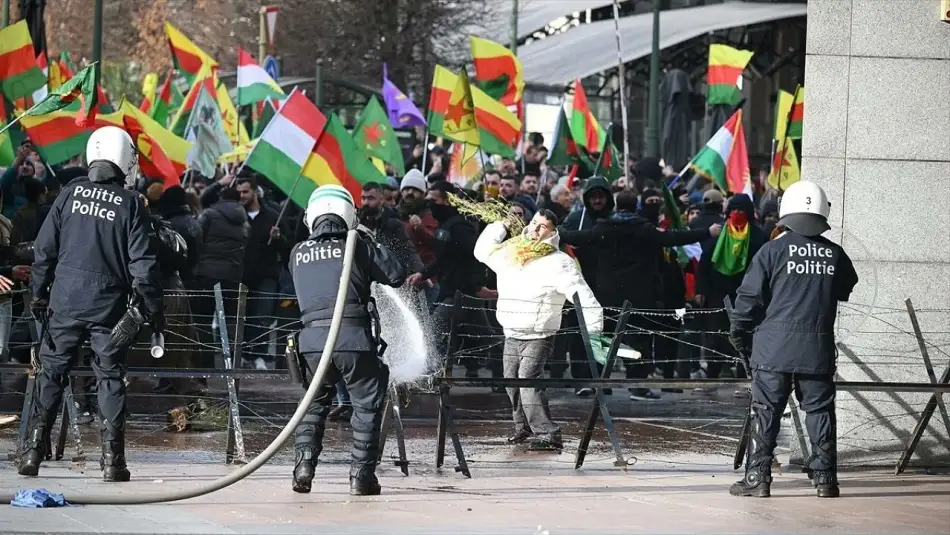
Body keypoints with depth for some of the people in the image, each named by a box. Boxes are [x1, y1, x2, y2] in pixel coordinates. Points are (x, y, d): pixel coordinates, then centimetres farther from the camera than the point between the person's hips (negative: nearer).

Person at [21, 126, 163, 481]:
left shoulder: (71, 194, 1)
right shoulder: (130, 204, -5)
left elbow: (44, 249, 4)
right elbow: (142, 262, -5)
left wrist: (39, 293, 15)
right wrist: (153, 309, 2)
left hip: (65, 301, 2)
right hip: (109, 304, -2)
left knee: (51, 374, 9)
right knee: (110, 378, 4)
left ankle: (33, 454, 7)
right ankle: (112, 460, 1)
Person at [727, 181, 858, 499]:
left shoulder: (773, 251, -5)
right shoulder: (835, 254, 3)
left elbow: (750, 296, -5)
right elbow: (846, 291, 16)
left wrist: (738, 330, 8)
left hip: (774, 348, -2)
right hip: (819, 350, 2)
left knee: (766, 412, 2)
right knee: (820, 411, 9)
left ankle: (758, 478, 0)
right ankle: (825, 477, 10)